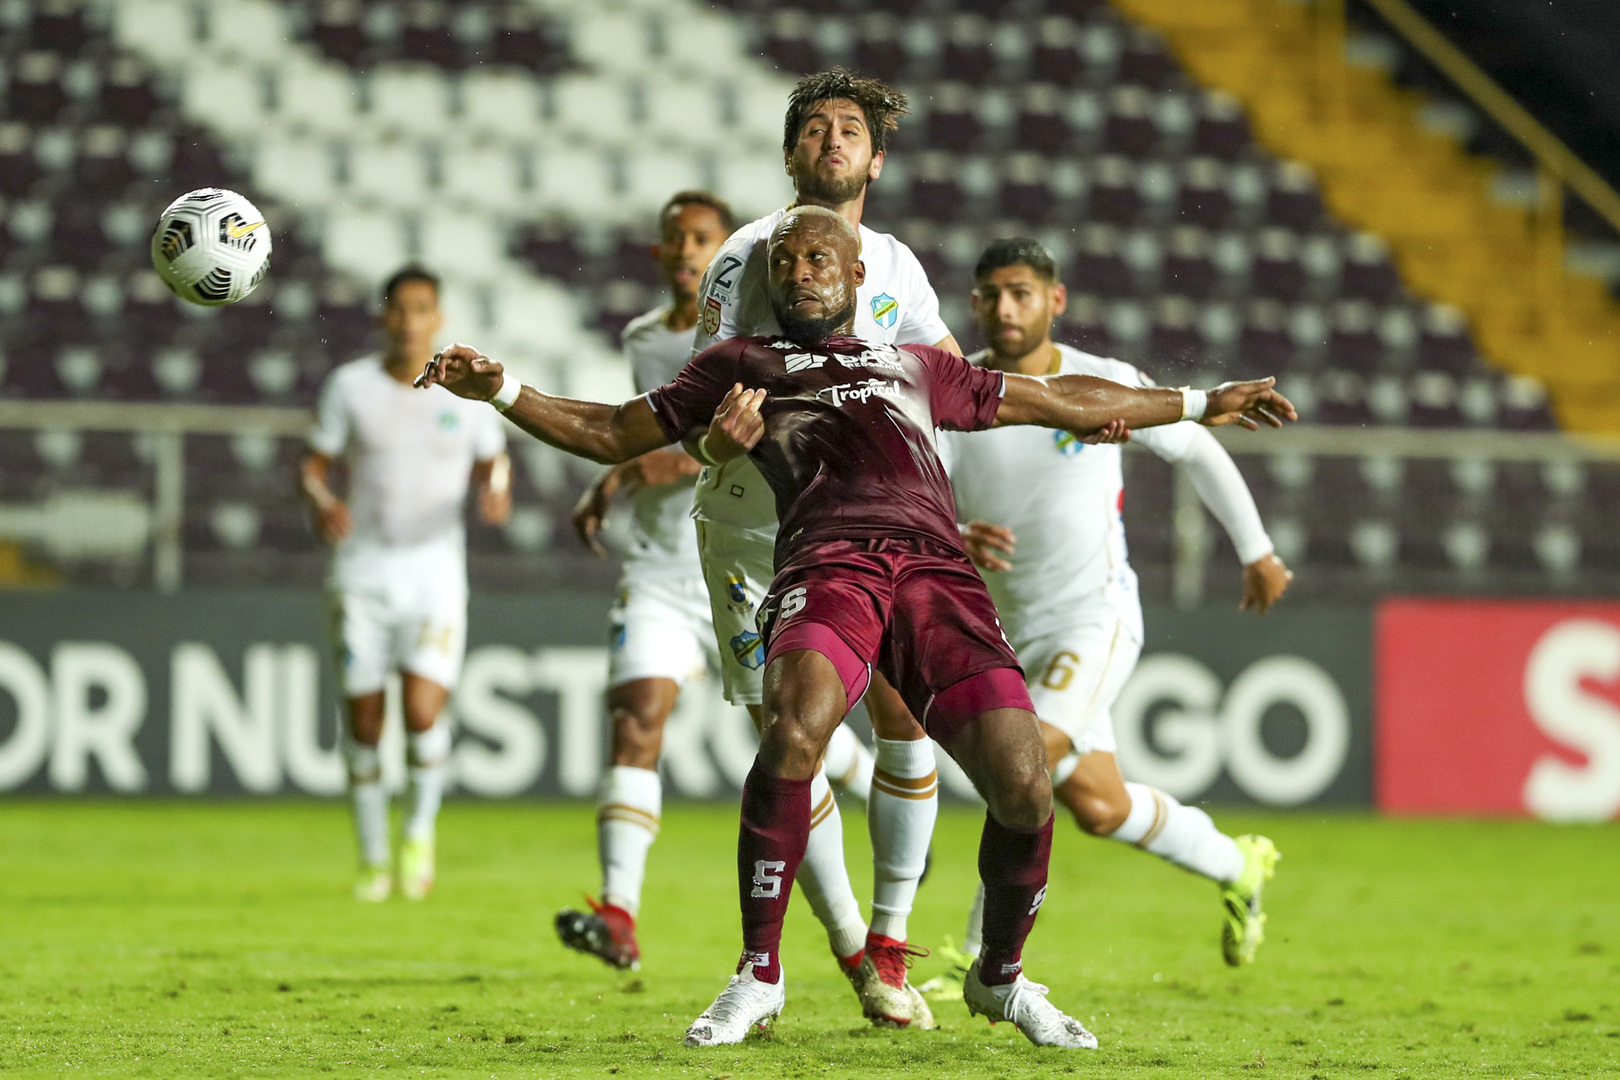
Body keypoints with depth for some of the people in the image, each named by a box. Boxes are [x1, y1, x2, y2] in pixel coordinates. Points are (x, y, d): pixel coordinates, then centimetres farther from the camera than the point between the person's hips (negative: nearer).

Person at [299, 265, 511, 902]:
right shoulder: (350, 386, -1)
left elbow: (492, 461, 14)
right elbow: (312, 467, 4)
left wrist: (496, 492, -9)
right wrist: (322, 503, -18)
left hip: (435, 569, -1)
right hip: (362, 569, 1)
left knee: (423, 712, -16)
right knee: (363, 722, 1)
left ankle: (420, 831, 9)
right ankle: (373, 857, 18)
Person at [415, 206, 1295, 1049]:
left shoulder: (917, 367, 33)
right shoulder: (741, 364, 27)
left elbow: (1055, 400, 42)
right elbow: (610, 434, 29)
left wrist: (1199, 403, 46)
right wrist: (502, 392, 14)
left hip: (940, 573, 2)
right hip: (827, 564, -2)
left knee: (1023, 787, -15)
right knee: (793, 735, -33)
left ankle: (1000, 978, 14)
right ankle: (758, 974, -16)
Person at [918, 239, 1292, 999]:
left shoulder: (1105, 386, -8)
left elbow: (1197, 450, 8)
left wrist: (1257, 552, 15)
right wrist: (953, 539, -37)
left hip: (1097, 617, -4)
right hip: (1014, 627, 4)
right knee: (1099, 807, 9)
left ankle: (985, 951, -18)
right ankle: (1237, 867, 34)